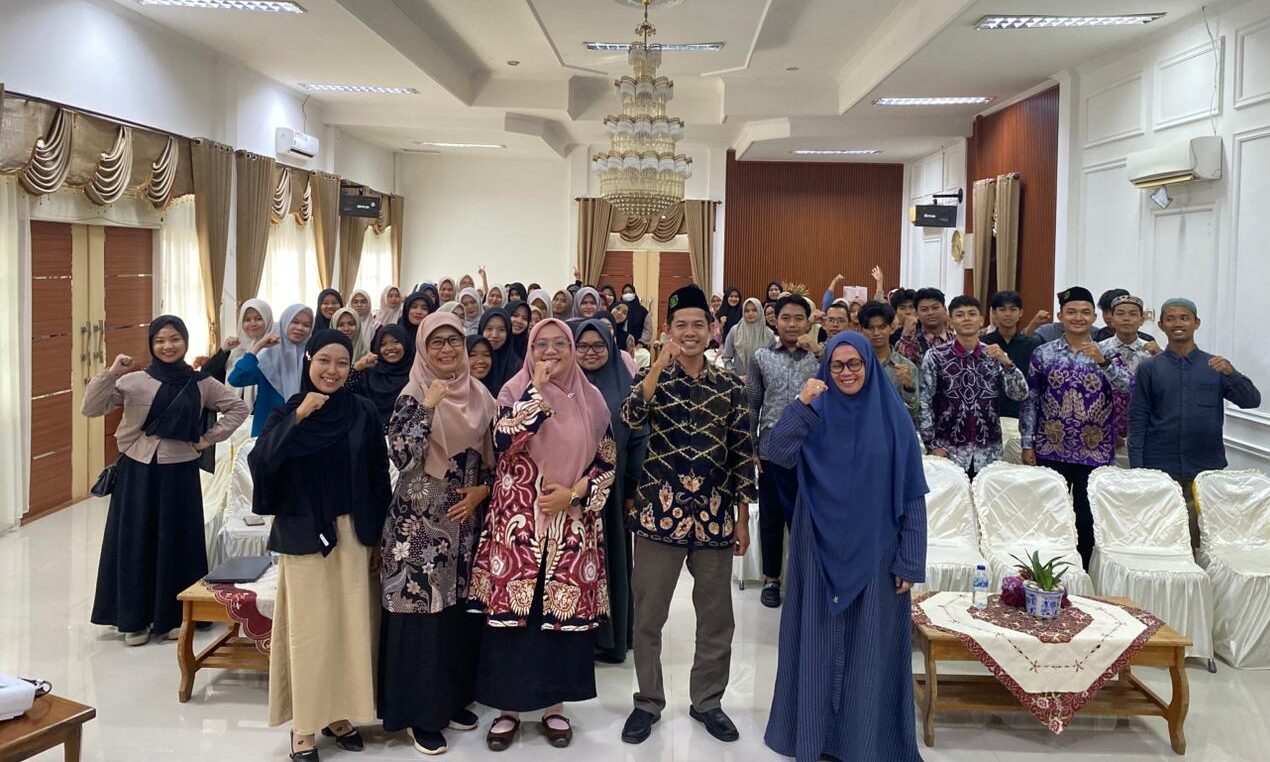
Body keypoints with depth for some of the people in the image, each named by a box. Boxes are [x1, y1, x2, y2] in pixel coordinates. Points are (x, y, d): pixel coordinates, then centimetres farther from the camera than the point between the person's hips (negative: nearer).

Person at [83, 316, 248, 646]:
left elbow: (238, 408, 9)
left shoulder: (201, 383, 1)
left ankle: (173, 615, 21)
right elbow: (91, 409, -9)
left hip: (179, 472, 1)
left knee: (176, 541, 7)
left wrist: (208, 439, 2)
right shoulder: (133, 381, -3)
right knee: (135, 541, 6)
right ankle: (135, 618, 19)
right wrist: (110, 374, -21)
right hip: (137, 471, -1)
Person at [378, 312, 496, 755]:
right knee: (421, 612, -2)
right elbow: (401, 456, -22)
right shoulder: (413, 396, -8)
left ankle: (455, 698, 28)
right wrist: (428, 406, -26)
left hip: (466, 520, 5)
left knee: (462, 610, 12)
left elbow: (491, 457, 14)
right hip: (419, 522, -5)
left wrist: (481, 491, -3)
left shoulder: (480, 397, 7)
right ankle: (421, 714, 10)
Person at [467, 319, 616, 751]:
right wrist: (538, 387, -17)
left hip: (572, 522, 2)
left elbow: (608, 461, 7)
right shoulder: (515, 390, 0)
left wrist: (574, 492, -8)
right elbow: (505, 440, -19)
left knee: (566, 609, 5)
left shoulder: (591, 399, 6)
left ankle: (555, 705, 20)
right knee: (512, 607, 0)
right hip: (518, 519, -2)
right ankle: (508, 706, 14)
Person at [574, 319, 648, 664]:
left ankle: (612, 637, 15)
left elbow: (639, 440, 1)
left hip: (611, 488, -1)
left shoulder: (625, 387, 3)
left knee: (611, 558, 5)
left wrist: (633, 490, -5)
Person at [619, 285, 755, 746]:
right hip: (660, 512, -2)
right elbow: (630, 418, -21)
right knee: (648, 616, 7)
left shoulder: (730, 387, 5)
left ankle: (707, 701, 29)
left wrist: (743, 519, 4)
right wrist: (661, 362, -23)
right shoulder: (652, 377, 1)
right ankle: (648, 702, 24)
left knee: (716, 618, 11)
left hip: (715, 517, 2)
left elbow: (742, 455, 6)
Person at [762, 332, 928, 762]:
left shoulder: (892, 416, -2)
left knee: (871, 647, 6)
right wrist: (800, 404, -23)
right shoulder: (816, 411, 1)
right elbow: (778, 454, -15)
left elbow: (912, 493, -2)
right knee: (819, 641, 9)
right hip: (821, 547, 1)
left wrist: (910, 560, -6)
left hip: (874, 551, -1)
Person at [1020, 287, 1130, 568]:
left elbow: (1127, 387, -14)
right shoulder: (1043, 353, 3)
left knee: (1088, 518, 5)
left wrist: (1102, 361, -28)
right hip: (1051, 451, 0)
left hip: (1095, 452, 0)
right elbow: (1029, 401, 4)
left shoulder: (1107, 353, 3)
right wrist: (1027, 444, 0)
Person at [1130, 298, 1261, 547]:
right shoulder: (1149, 368, 4)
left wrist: (1231, 373, -20)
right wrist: (1137, 468, -5)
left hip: (1207, 469, 1)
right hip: (1160, 470, -1)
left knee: (1202, 541, 5)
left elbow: (1251, 401, -2)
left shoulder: (1215, 365, 7)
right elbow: (1138, 419, 2)